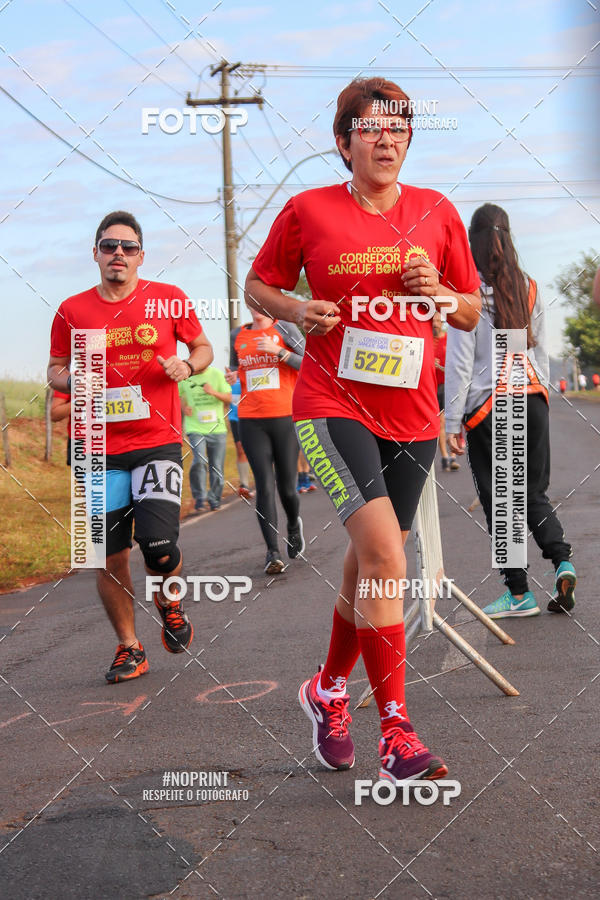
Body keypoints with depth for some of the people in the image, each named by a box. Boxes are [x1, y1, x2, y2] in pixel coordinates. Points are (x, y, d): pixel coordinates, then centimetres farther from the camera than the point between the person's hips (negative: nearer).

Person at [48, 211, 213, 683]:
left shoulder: (168, 298, 2)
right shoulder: (72, 311, 5)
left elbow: (203, 348, 14)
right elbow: (56, 370, 14)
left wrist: (187, 365, -8)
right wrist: (73, 380, -9)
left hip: (158, 442, -2)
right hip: (99, 451, 2)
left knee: (159, 547, -16)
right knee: (111, 558, 3)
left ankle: (169, 599, 20)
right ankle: (129, 648, 23)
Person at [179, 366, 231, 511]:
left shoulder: (216, 374, -1)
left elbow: (228, 398, 0)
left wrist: (214, 392, -18)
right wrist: (183, 407, -3)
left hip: (216, 428, 1)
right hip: (195, 428, -1)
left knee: (217, 466, 6)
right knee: (199, 461, -20)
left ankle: (214, 499, 24)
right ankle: (199, 497, -6)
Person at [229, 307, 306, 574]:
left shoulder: (284, 329, 1)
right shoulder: (237, 335, 12)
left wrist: (278, 351, -17)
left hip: (285, 418, -2)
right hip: (251, 420, 2)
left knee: (286, 488, 4)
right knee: (265, 486, -9)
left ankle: (294, 525, 37)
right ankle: (273, 552, -7)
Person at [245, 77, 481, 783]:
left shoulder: (437, 213, 7)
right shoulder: (308, 210, 0)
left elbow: (472, 313, 14)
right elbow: (258, 285, 11)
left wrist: (438, 293, -7)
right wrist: (296, 310, -9)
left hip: (412, 413, 4)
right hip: (332, 404, -4)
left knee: (367, 565, 13)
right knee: (384, 554, -20)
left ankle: (328, 690, 37)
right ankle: (395, 734, -14)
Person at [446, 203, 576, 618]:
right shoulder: (529, 288, 6)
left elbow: (459, 360, -9)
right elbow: (541, 351, 13)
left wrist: (453, 419, -4)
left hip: (487, 405, -5)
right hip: (532, 398, 5)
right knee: (535, 493, 14)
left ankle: (519, 593, 6)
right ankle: (563, 562, -6)